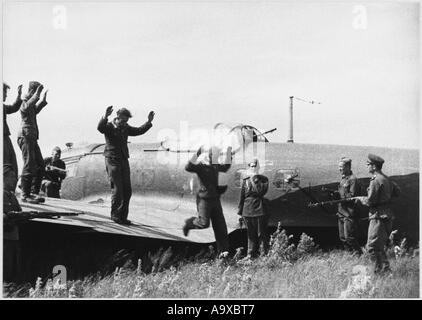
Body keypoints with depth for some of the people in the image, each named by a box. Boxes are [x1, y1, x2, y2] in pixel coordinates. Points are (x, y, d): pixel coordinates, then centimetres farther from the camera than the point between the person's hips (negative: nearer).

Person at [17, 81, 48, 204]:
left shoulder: (30, 102, 20)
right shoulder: (24, 102, -8)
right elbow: (27, 107, -32)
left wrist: (43, 100, 34)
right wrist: (37, 95, -34)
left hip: (32, 138, 10)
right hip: (26, 136, -10)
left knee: (40, 165, 8)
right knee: (29, 166, -11)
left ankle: (34, 192, 12)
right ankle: (25, 195, -7)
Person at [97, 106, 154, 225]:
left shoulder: (126, 128, 13)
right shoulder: (109, 127, -6)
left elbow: (139, 131, 23)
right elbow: (100, 127, -27)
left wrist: (149, 122, 10)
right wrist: (105, 117, -46)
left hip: (124, 161, 6)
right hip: (112, 160, -6)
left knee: (127, 190, 4)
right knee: (117, 189, -9)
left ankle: (123, 216, 13)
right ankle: (115, 214, 4)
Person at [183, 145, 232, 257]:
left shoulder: (215, 166, 12)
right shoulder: (200, 166, -12)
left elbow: (226, 168, 32)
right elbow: (188, 167, -31)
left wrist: (229, 153, 24)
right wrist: (197, 153, -35)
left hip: (215, 199, 7)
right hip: (204, 199, -7)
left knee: (220, 224, 1)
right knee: (204, 223, -8)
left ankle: (223, 250, 4)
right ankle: (188, 224, 26)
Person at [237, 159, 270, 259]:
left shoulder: (263, 179, 2)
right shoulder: (245, 180, 8)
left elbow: (262, 191, -10)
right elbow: (242, 195, 12)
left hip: (260, 209, -2)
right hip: (247, 209, 2)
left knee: (262, 233, 1)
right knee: (251, 233, 8)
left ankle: (266, 253, 5)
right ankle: (251, 254, 13)